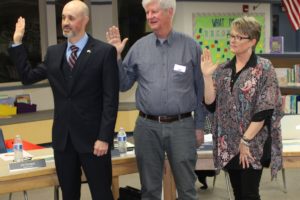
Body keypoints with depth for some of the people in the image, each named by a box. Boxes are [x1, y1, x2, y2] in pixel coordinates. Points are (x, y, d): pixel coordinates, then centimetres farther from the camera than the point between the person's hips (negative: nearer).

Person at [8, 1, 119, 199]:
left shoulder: (104, 51, -7)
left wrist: (104, 137, -15)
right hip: (62, 137, 5)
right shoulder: (54, 52, 10)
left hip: (92, 137, -5)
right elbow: (28, 77, 13)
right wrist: (17, 43, 8)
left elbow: (111, 99, -10)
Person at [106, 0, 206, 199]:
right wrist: (116, 56, -4)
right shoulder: (139, 47, 3)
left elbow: (201, 89, 4)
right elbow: (123, 85, 7)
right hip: (147, 126, 2)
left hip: (181, 125, -2)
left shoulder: (190, 46, -1)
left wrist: (199, 126, 3)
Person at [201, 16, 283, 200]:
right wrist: (207, 76, -10)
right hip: (229, 144, 5)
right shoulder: (222, 69, 8)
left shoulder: (264, 68, -7)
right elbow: (211, 104, 1)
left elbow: (265, 109, -12)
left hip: (254, 144, -5)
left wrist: (246, 140, -15)